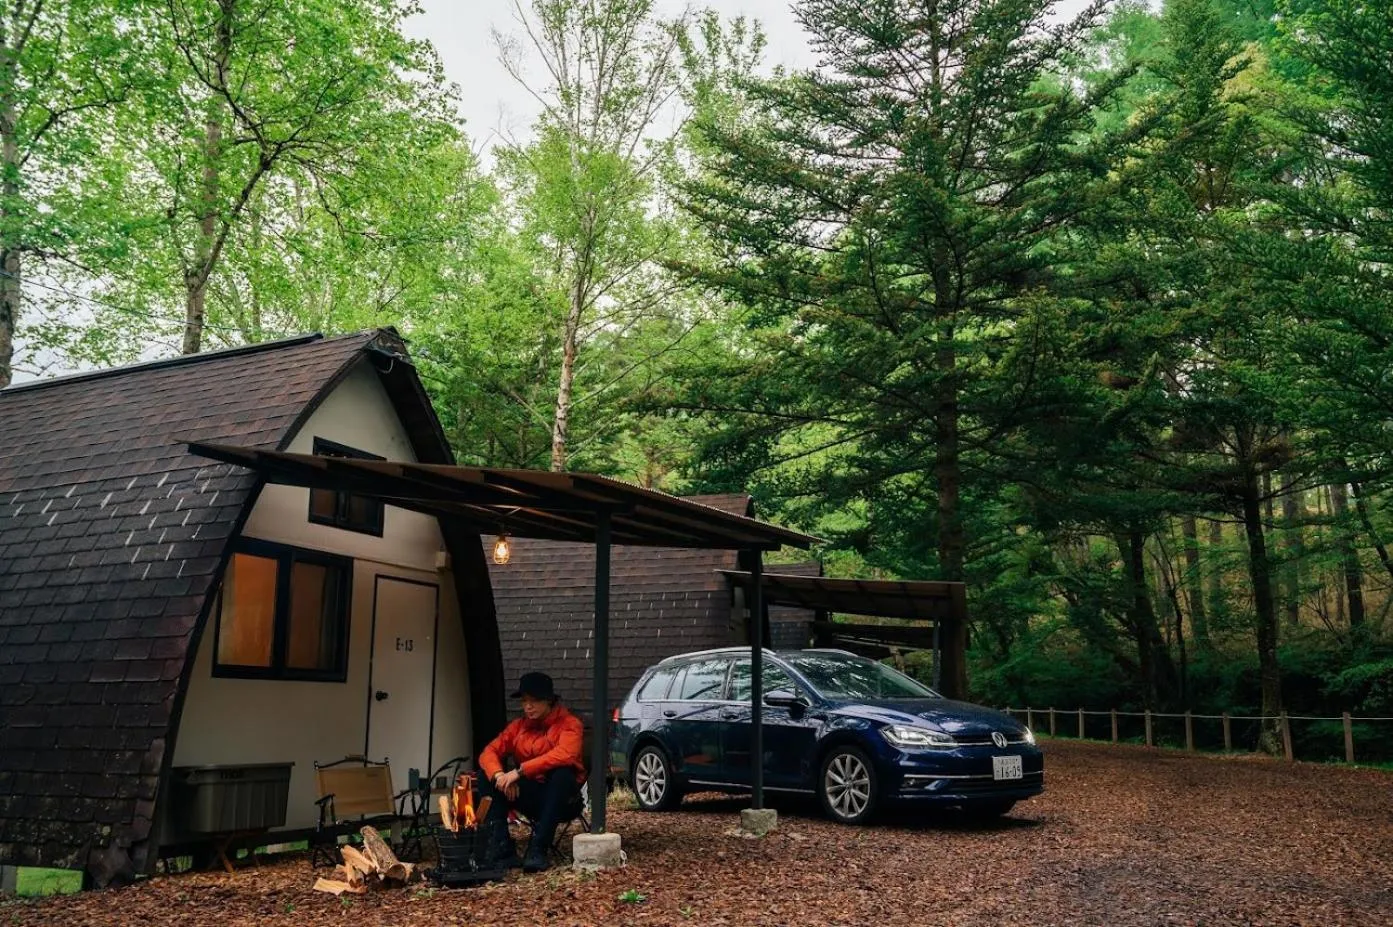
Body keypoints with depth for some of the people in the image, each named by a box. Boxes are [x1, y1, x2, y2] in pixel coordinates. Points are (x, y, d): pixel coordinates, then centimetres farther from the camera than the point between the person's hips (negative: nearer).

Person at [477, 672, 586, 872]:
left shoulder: (569, 724, -10)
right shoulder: (518, 726, 7)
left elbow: (564, 755, -30)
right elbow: (489, 752, -1)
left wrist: (520, 771, -33)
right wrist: (499, 775, -25)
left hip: (557, 795, -5)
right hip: (529, 795, 5)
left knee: (564, 773, -36)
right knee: (487, 776, -13)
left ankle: (537, 849, -33)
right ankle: (502, 849, -20)